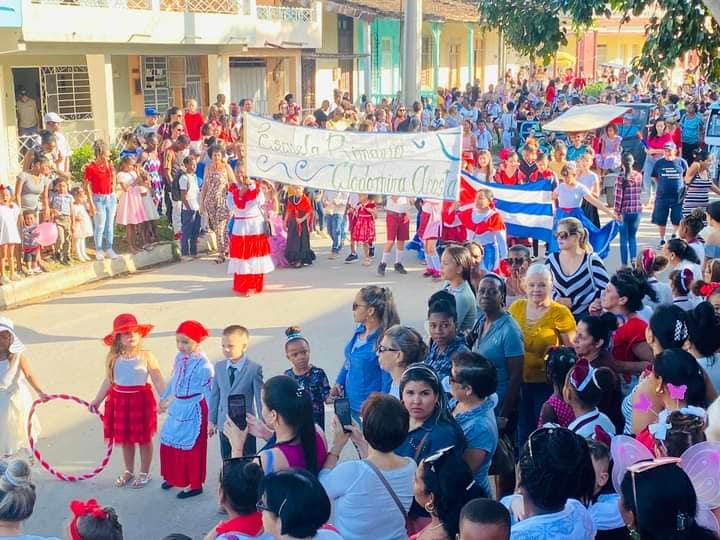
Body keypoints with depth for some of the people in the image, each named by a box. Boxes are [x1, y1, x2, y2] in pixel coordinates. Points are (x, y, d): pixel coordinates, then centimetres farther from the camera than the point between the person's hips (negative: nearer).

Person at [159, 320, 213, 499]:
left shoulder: (202, 365, -20)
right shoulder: (179, 357, 1)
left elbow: (209, 392, -15)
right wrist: (164, 399, 26)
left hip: (194, 409, -7)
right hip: (178, 407, 7)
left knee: (191, 446, 4)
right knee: (169, 442, 16)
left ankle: (195, 485, 21)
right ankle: (174, 477, 37)